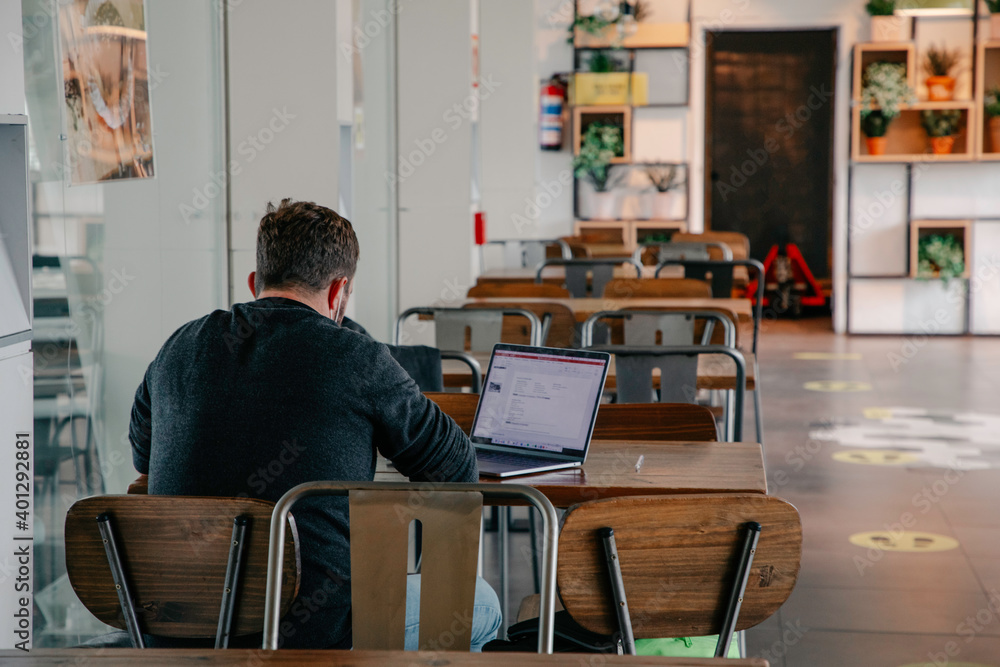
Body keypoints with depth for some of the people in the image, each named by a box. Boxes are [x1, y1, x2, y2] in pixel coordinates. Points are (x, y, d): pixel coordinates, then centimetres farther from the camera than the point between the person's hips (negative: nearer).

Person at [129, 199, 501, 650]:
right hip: (313, 631, -6)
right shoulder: (356, 359, -10)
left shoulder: (180, 348, 5)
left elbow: (141, 456, 25)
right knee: (480, 603, 21)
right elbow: (459, 471, 1)